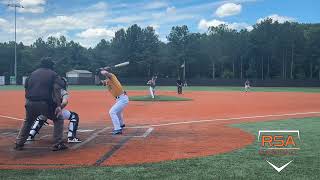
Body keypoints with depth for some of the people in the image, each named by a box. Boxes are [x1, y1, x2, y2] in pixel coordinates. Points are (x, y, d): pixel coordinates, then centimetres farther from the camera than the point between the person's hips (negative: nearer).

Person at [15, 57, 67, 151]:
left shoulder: (33, 73, 20)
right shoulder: (53, 74, 5)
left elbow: (26, 87, 15)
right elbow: (56, 89, -10)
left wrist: (28, 101, 17)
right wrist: (58, 105, -18)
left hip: (30, 103, 5)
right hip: (45, 103, -4)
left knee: (27, 122, 29)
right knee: (58, 119, 14)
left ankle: (19, 143, 27)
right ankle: (58, 144, 6)